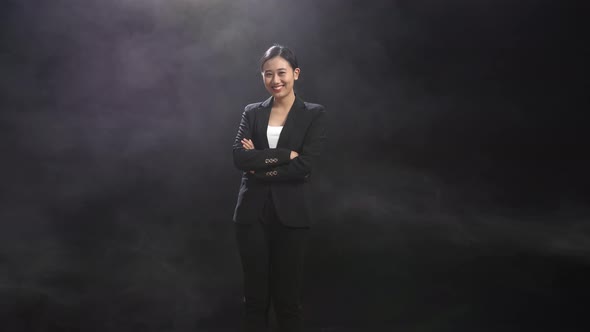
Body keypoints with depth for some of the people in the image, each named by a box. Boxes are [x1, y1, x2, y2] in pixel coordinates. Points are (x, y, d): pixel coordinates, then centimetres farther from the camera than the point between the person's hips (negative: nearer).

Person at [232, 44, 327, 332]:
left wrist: (259, 163, -9)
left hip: (290, 214, -2)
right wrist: (285, 154, -14)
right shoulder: (252, 112, 8)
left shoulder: (314, 114, -1)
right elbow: (239, 157, -8)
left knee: (288, 296, 8)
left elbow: (304, 166, -13)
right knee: (255, 294, 11)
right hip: (252, 213, 3)